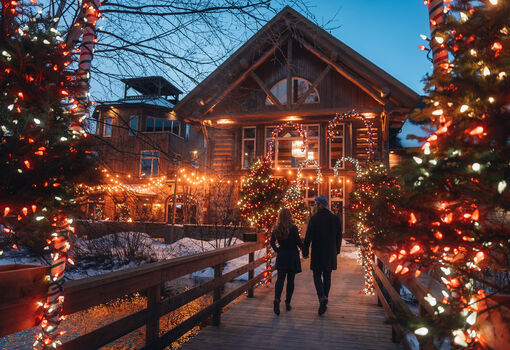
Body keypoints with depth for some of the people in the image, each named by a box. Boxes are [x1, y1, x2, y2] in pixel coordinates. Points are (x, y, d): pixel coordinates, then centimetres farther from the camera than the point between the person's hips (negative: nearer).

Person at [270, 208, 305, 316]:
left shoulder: (276, 229, -1)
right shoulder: (293, 228, -13)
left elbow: (272, 242, 4)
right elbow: (299, 242, -9)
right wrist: (304, 250, 6)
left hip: (281, 257, 2)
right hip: (292, 257, -2)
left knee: (280, 279, 7)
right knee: (290, 280, 10)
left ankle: (277, 299, -15)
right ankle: (287, 303, 15)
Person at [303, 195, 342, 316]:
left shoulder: (314, 218, -10)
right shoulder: (335, 218, 2)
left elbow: (308, 237, -10)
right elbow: (339, 237, 8)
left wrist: (305, 252, -2)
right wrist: (337, 250, 20)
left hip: (317, 253, -3)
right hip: (331, 253, 4)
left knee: (317, 275, 6)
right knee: (327, 276, 13)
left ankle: (322, 297, -15)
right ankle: (324, 302, 21)